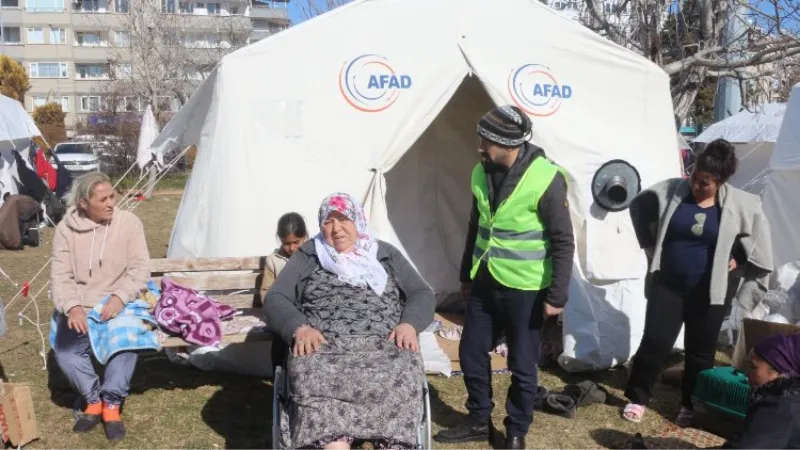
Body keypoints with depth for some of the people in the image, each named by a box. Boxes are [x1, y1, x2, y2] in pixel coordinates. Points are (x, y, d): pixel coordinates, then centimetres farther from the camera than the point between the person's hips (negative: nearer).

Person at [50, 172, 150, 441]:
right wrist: (72, 307, -21)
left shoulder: (128, 222, -5)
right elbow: (61, 275, -4)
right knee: (64, 348, -25)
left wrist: (119, 298, -23)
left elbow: (139, 269, -7)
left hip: (118, 304, -1)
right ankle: (94, 400, -1)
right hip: (79, 306, 1)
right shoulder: (66, 228, -2)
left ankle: (111, 403, -11)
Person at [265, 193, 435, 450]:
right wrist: (300, 327, -8)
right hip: (324, 347, 0)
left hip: (384, 346, 1)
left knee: (400, 380, -32)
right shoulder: (307, 256, 20)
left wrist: (409, 323, -5)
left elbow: (423, 293, 17)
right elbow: (275, 299, 12)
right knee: (318, 381, -34)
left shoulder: (386, 255, 21)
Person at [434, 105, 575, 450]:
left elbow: (563, 242, -13)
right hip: (484, 283, 6)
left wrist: (556, 295, -14)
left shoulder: (545, 179, -17)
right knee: (471, 353, 14)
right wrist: (466, 276, 18)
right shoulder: (481, 173, 3)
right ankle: (479, 421, 33)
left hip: (524, 289, -6)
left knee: (522, 366, 8)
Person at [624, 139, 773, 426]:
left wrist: (738, 260, 3)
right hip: (667, 284, 0)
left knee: (700, 350, 10)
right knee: (655, 342, -3)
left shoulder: (739, 204, -8)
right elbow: (639, 207, 6)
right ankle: (636, 397, 14)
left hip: (709, 290, 1)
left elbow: (758, 236, 9)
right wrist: (650, 246, 5)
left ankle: (691, 405, 28)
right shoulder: (670, 191, -9)